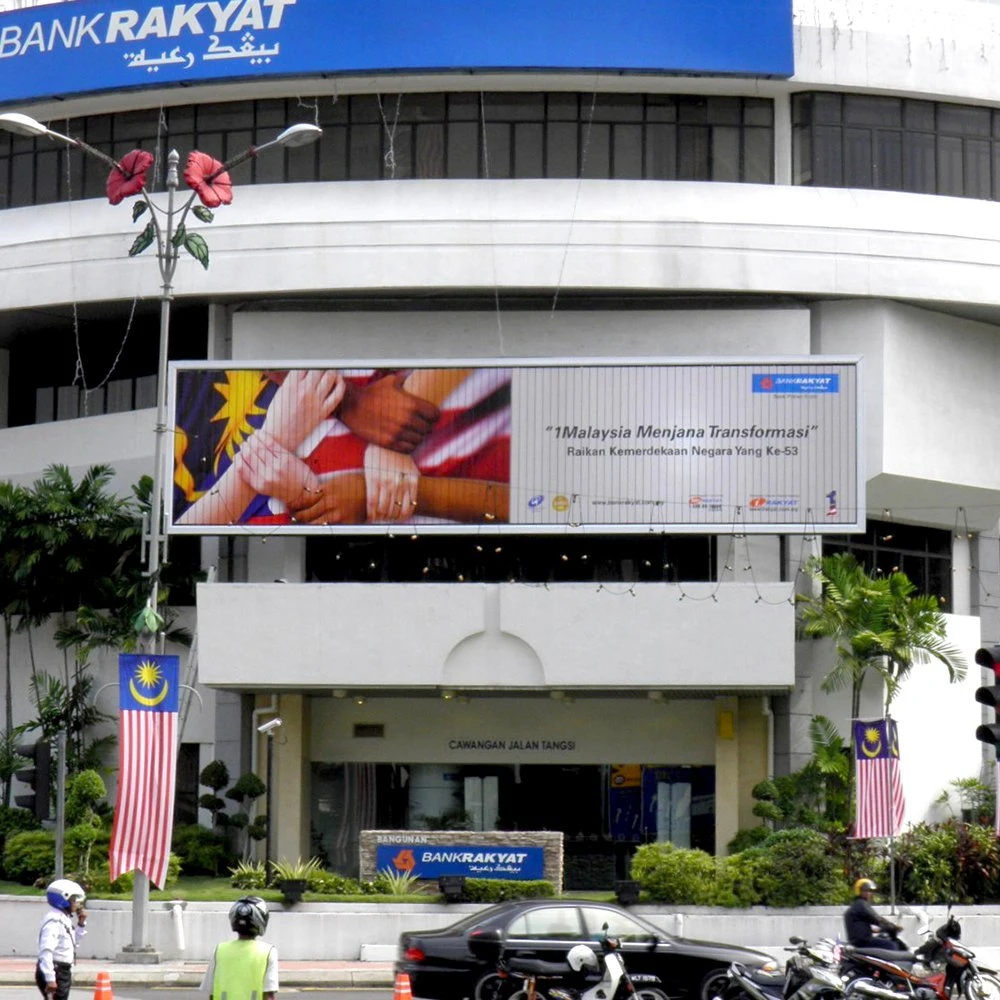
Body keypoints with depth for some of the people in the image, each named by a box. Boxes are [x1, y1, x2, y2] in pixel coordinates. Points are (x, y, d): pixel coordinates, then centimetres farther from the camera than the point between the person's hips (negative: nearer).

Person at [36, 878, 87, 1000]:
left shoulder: (65, 919, 13)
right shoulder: (54, 921, -18)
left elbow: (74, 941, 30)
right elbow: (46, 952, -27)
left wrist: (81, 924, 15)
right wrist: (50, 979, -30)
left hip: (63, 972, 11)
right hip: (55, 972, -11)